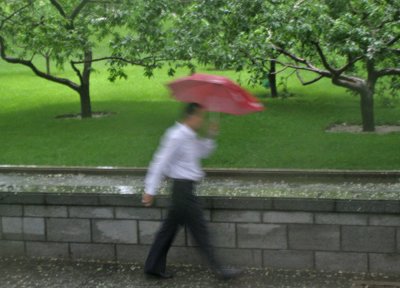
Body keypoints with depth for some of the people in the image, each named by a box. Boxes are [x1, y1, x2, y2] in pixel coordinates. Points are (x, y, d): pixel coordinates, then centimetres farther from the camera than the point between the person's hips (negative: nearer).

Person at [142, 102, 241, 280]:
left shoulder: (191, 137, 11)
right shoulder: (176, 136, -17)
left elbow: (204, 152, 25)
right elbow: (160, 162, -18)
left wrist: (211, 136, 6)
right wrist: (150, 191, -17)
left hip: (185, 188, 10)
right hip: (183, 187, -10)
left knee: (169, 228, 14)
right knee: (200, 230, -3)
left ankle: (153, 267, 22)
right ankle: (218, 269, 5)